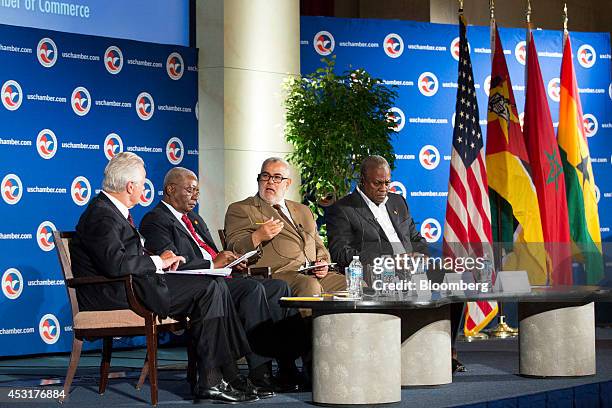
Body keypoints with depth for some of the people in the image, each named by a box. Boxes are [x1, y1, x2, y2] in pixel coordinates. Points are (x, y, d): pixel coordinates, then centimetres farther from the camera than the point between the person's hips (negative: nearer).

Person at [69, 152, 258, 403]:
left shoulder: (110, 210, 20)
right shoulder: (102, 215, -14)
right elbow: (116, 263, -27)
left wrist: (162, 261, 5)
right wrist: (158, 262, -13)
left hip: (126, 287, 11)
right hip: (113, 296, -11)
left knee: (214, 287, 1)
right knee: (210, 290, -15)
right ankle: (210, 381, -14)